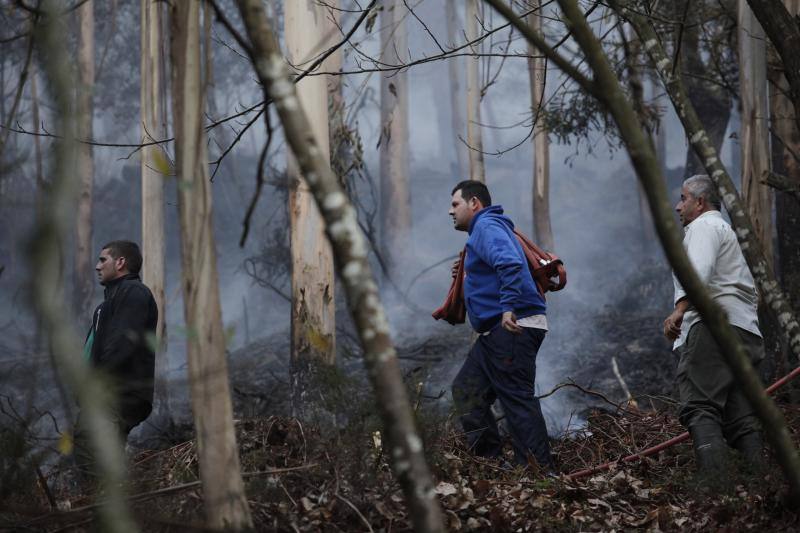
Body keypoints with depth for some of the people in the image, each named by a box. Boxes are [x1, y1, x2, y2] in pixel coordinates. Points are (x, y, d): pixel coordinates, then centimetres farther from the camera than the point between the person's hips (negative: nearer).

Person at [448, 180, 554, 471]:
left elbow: (510, 265, -25)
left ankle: (540, 470, -12)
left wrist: (509, 307, -31)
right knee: (466, 389, 12)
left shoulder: (487, 226, -8)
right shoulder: (484, 229, 25)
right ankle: (489, 456, 11)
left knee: (517, 398, -12)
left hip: (513, 327, -11)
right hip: (497, 332, 11)